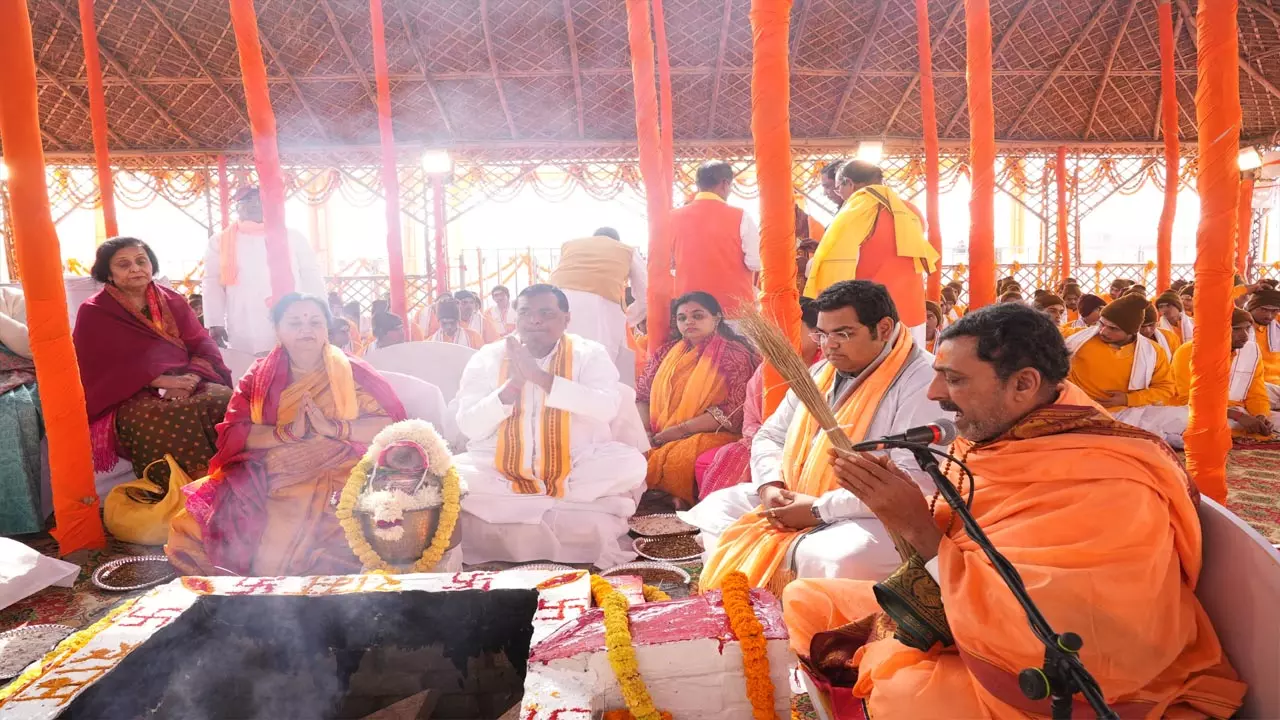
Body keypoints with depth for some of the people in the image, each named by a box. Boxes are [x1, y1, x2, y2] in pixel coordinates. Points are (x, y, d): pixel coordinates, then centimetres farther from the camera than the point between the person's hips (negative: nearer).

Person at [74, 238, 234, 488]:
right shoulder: (93, 313, 5)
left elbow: (202, 344, 6)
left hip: (185, 384, 4)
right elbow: (102, 369, -6)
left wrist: (190, 378, -16)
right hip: (129, 399, -3)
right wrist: (160, 380, -19)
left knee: (223, 400, -29)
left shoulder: (173, 302, 15)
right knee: (173, 418, -36)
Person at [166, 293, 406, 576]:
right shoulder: (259, 375, 14)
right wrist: (286, 432, -12)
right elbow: (234, 433, 3)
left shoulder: (352, 373, 8)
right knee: (190, 525, -17)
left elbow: (392, 424, -2)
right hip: (266, 479, 3)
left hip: (337, 478, -3)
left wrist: (334, 427, -13)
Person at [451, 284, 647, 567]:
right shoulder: (487, 358, 3)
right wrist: (513, 384, -20)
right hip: (501, 476, 2)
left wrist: (540, 376, -24)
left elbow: (607, 409, -19)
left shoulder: (590, 354, -1)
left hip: (578, 473, -1)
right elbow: (468, 427, -6)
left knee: (630, 463, -27)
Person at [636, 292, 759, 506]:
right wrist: (644, 432, -5)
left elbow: (734, 410, -12)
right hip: (658, 440, 5)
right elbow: (642, 395, 16)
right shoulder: (667, 352, 16)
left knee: (679, 459, -36)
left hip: (710, 435, -5)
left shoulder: (735, 355, -1)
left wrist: (680, 430, -16)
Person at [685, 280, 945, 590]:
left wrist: (819, 509, -23)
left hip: (876, 517, -8)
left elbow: (913, 481, -26)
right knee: (715, 506, 5)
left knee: (843, 558, -39)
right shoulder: (819, 373, 12)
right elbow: (770, 436, 16)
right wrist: (770, 486, -7)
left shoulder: (921, 381, -16)